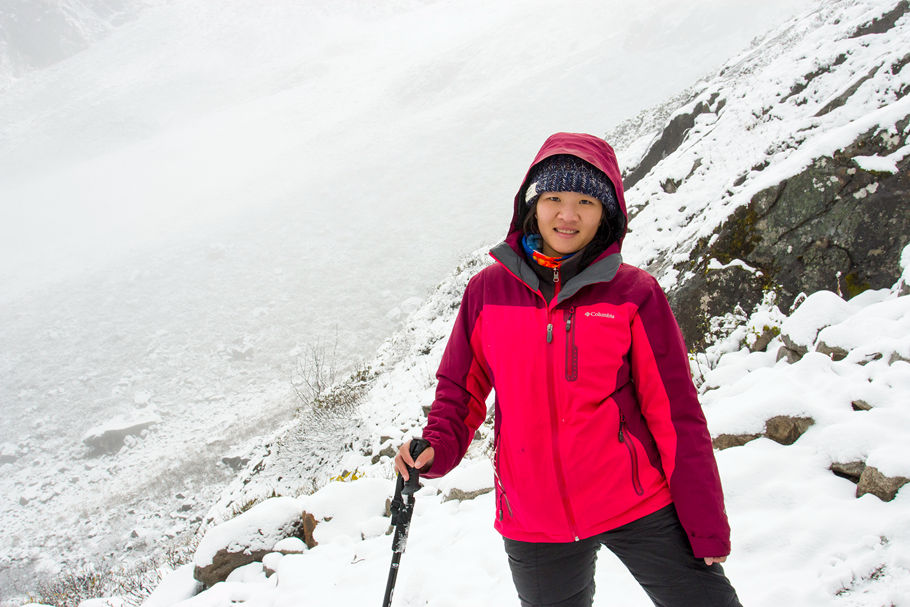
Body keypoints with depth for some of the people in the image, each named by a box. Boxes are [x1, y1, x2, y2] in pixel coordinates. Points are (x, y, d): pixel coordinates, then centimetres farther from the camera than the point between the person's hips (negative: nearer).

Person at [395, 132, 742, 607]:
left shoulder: (634, 293, -6)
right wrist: (438, 448, -10)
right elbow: (461, 387, 10)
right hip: (534, 524, 2)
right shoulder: (488, 290, -1)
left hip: (638, 508, -1)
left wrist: (707, 526, -4)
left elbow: (675, 413, -4)